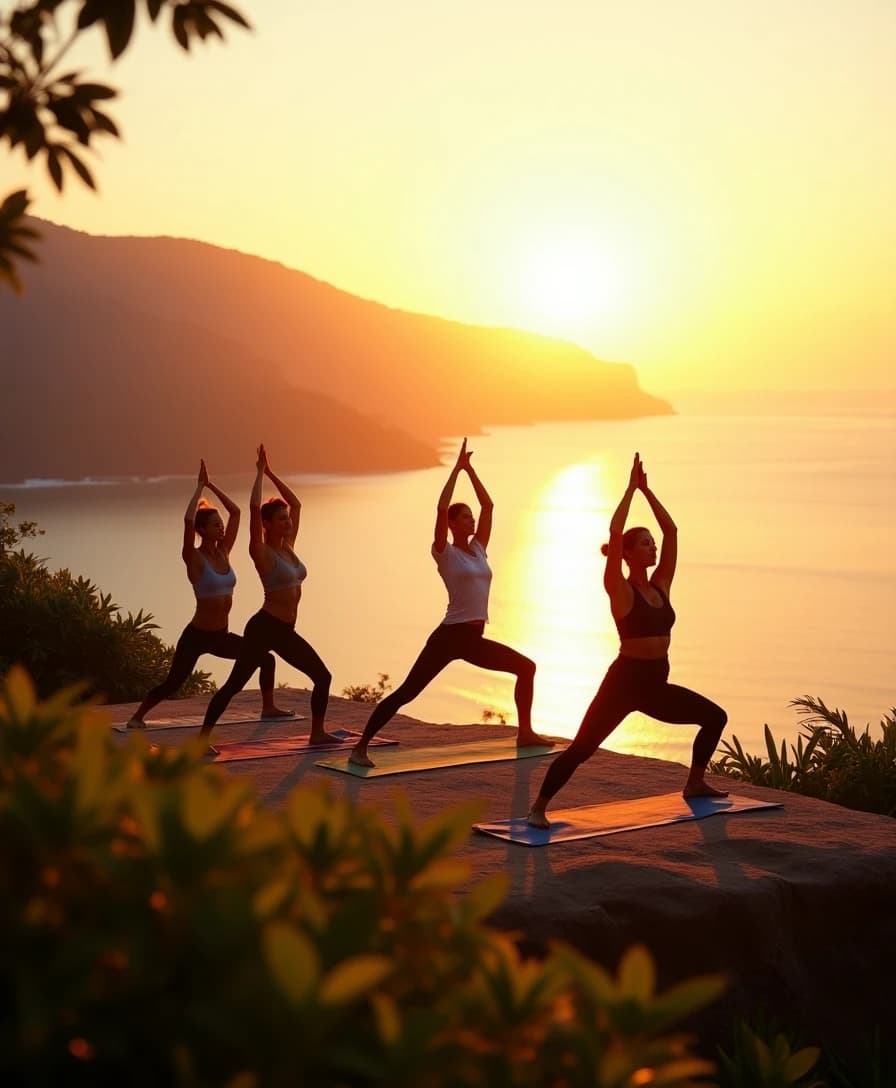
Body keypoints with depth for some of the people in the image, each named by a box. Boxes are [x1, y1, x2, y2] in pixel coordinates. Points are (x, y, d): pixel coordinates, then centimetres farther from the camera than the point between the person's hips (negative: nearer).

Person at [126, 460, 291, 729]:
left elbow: (235, 512, 7)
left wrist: (211, 486, 1)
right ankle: (137, 716, 8)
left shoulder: (223, 552, 5)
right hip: (196, 635, -7)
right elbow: (188, 520, -31)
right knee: (172, 684, -8)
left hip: (221, 636, 7)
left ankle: (268, 708, 21)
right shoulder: (194, 558, -13)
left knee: (266, 659, 7)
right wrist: (200, 487, -21)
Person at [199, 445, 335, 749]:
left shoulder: (287, 547, 11)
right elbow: (254, 507, -21)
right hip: (264, 628, -8)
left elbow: (296, 503, 19)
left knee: (322, 676, 10)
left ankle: (318, 733, 21)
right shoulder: (262, 552, -9)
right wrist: (260, 473, -12)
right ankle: (203, 738, -8)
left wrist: (271, 474, 13)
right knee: (234, 684, -9)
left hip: (285, 631, 8)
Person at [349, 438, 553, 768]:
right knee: (406, 692, -11)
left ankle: (524, 733, 20)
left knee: (526, 667, 10)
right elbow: (441, 508, -17)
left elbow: (488, 506, 14)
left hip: (475, 640, 8)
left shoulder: (478, 550, 13)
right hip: (449, 636, -8)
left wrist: (470, 470, 11)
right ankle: (360, 747, -11)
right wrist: (456, 469, -10)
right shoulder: (446, 553, -5)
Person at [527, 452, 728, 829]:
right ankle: (539, 807, -9)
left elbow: (671, 531, 9)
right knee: (581, 748, -13)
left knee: (715, 717, 12)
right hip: (623, 682, -7)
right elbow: (614, 533, -20)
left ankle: (695, 783, 26)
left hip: (656, 685, 7)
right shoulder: (621, 591, -8)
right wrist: (631, 489, -12)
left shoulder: (661, 586, 9)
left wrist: (647, 490, 6)